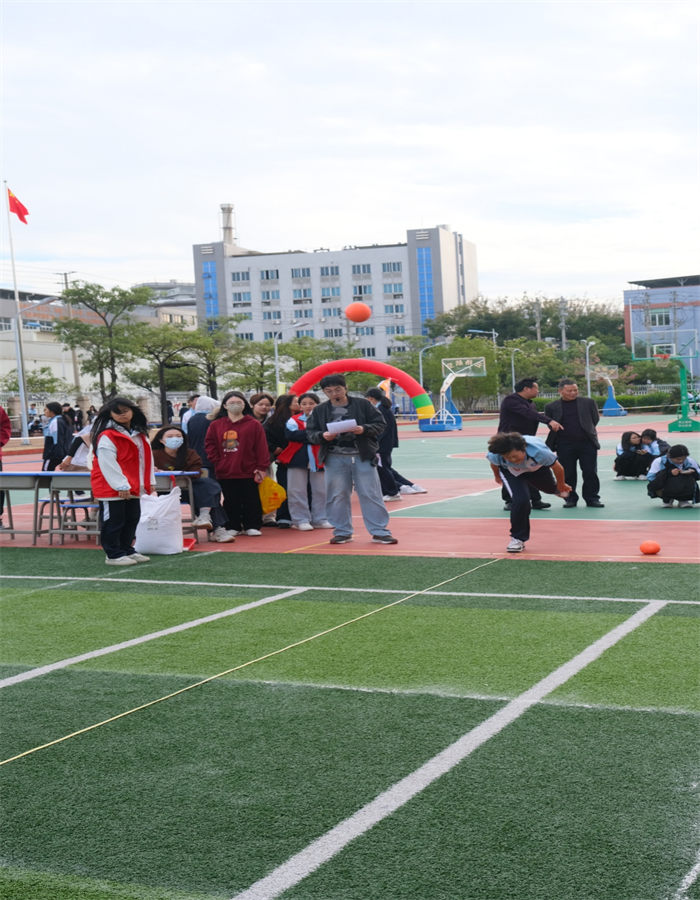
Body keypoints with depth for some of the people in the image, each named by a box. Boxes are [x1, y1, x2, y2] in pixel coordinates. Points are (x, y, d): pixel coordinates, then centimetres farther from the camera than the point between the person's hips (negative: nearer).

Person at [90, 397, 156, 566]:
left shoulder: (140, 434, 12)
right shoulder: (106, 436, -15)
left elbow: (146, 457, 17)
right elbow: (107, 463, -20)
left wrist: (150, 481, 11)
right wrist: (121, 485, -22)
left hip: (132, 487, 8)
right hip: (111, 489, -8)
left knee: (132, 519, 15)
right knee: (113, 521, -2)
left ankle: (127, 550, 29)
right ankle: (114, 555, 7)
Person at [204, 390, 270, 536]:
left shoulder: (254, 425, 0)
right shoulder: (215, 425, 6)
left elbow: (262, 448, -2)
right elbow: (209, 445, 6)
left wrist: (261, 468, -7)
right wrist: (217, 463, -4)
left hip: (248, 472, -2)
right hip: (224, 473, 2)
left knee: (251, 500, 3)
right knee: (230, 502, 9)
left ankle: (252, 526, 13)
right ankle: (234, 527, 19)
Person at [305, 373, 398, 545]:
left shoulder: (362, 404, 2)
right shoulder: (319, 410, 8)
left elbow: (380, 424, 2)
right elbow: (310, 433, 7)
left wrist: (364, 429, -16)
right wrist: (322, 436, -14)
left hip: (363, 456, -2)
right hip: (335, 458, 2)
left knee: (370, 494, -1)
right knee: (337, 495, 5)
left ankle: (380, 532, 4)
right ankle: (342, 532, 17)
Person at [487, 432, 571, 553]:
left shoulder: (539, 452, -46)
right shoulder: (495, 456, -40)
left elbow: (557, 468, -25)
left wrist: (561, 485, -6)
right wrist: (497, 476, 9)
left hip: (538, 468, 1)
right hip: (510, 472, -1)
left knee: (550, 487, 29)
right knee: (521, 500, -25)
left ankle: (556, 488, 70)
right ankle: (517, 538, -5)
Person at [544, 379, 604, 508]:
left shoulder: (588, 402, 6)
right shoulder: (551, 407, 4)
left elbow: (595, 419, 12)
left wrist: (587, 431, 12)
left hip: (587, 443, 0)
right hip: (564, 446, 0)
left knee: (590, 473, 1)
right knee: (567, 474, 3)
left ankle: (592, 498, 10)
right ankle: (570, 499, 14)